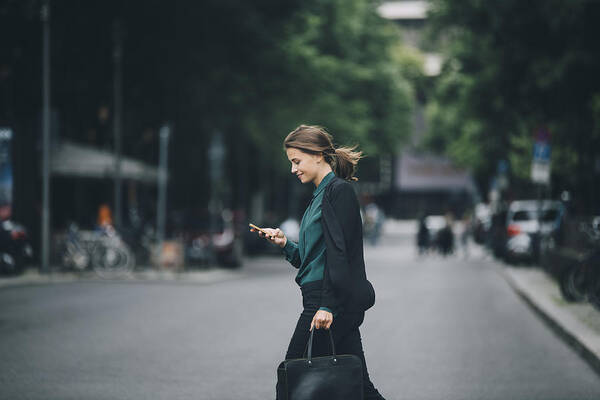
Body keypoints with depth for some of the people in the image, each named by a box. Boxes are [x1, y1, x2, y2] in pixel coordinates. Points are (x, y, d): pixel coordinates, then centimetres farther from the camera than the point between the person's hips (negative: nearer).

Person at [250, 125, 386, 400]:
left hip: (334, 302, -9)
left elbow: (338, 253, -17)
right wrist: (285, 244, 7)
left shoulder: (339, 191, -9)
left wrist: (327, 306, -23)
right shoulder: (320, 195, 20)